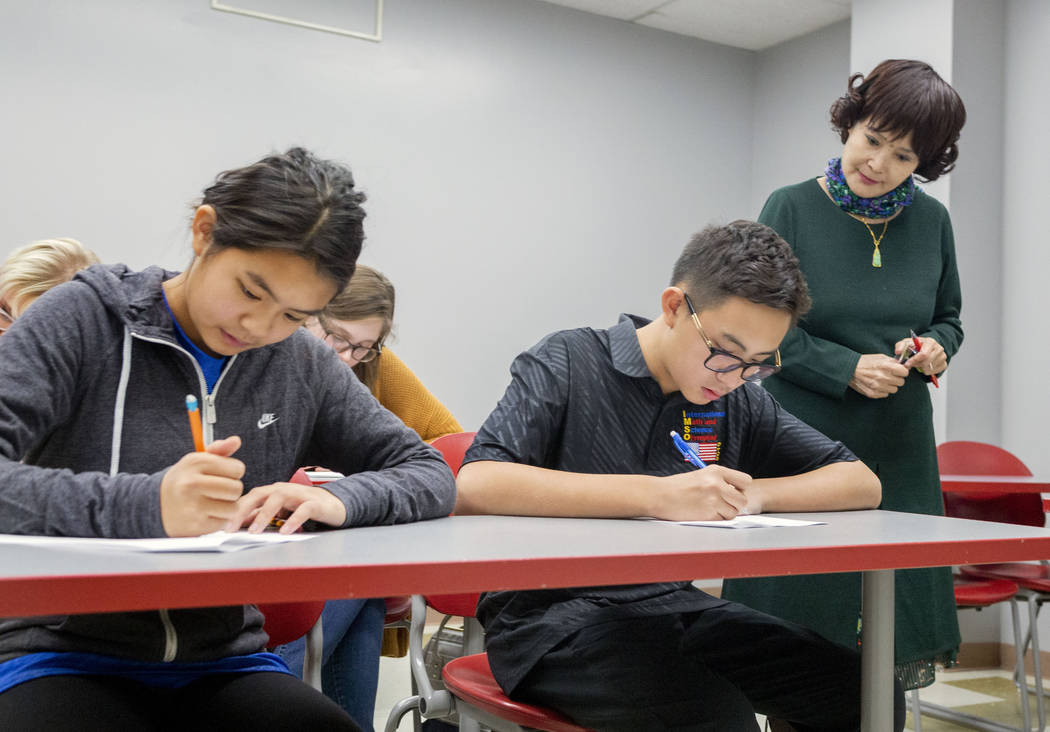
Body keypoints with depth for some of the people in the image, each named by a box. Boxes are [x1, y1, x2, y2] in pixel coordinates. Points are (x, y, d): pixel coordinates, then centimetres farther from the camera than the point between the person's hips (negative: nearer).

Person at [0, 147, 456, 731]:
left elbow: (430, 475, 6)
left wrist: (339, 499, -15)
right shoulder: (87, 319, -5)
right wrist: (145, 506, -30)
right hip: (67, 656, -3)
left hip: (225, 661, 4)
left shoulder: (304, 366, 5)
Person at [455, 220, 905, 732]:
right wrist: (655, 495, -28)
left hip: (675, 606, 6)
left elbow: (862, 484, 12)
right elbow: (473, 487, -22)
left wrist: (754, 494, -9)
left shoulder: (739, 400, 8)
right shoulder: (567, 364, -8)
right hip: (553, 613, -5)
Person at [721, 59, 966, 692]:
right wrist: (847, 369, -15)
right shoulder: (792, 209, -3)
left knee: (895, 641, 6)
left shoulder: (931, 220, 8)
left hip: (900, 450, 4)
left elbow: (949, 319, 18)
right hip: (807, 445, -3)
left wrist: (935, 348, -4)